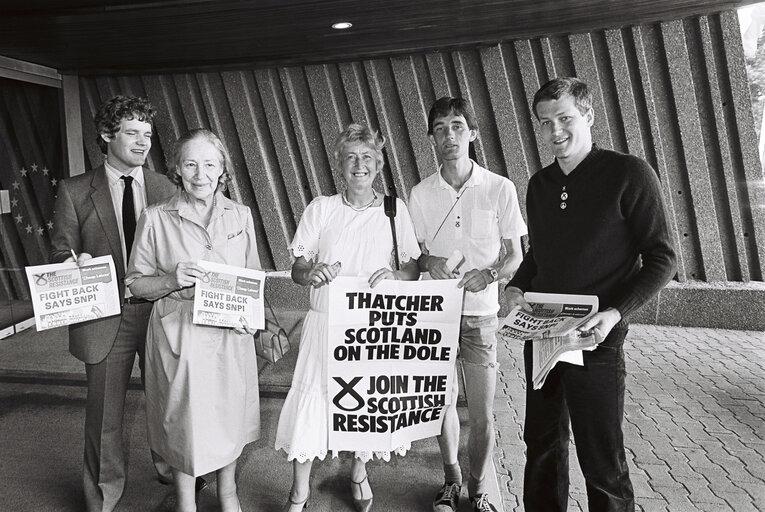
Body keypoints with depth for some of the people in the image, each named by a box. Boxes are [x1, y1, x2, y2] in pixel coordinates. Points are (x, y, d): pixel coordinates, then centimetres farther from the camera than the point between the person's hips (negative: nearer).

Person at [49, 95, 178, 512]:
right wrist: (77, 264, -19)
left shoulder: (165, 188, 4)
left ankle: (171, 468, 42)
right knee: (104, 411, 11)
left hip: (159, 310, 1)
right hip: (105, 316, -1)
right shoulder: (74, 191, 0)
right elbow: (60, 252, 2)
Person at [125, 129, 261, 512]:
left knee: (230, 414, 14)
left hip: (231, 334, 2)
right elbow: (135, 283, 1)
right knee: (184, 420, 9)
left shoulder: (240, 216, 3)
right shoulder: (156, 218, -4)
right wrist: (172, 281, -19)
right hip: (179, 335, -2)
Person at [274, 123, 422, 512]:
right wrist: (312, 272, -23)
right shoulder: (321, 208, 1)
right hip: (326, 322, 0)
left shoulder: (394, 209, 2)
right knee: (311, 400, -1)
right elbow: (296, 268, 0)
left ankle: (359, 473, 41)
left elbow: (414, 267, 3)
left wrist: (395, 275, -18)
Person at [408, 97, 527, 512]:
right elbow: (411, 255, 9)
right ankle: (451, 478, 35)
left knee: (482, 413, 3)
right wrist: (430, 263, -14)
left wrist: (488, 274, -19)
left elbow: (514, 256, 1)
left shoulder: (500, 189, -4)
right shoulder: (420, 193, 1)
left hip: (480, 311, -2)